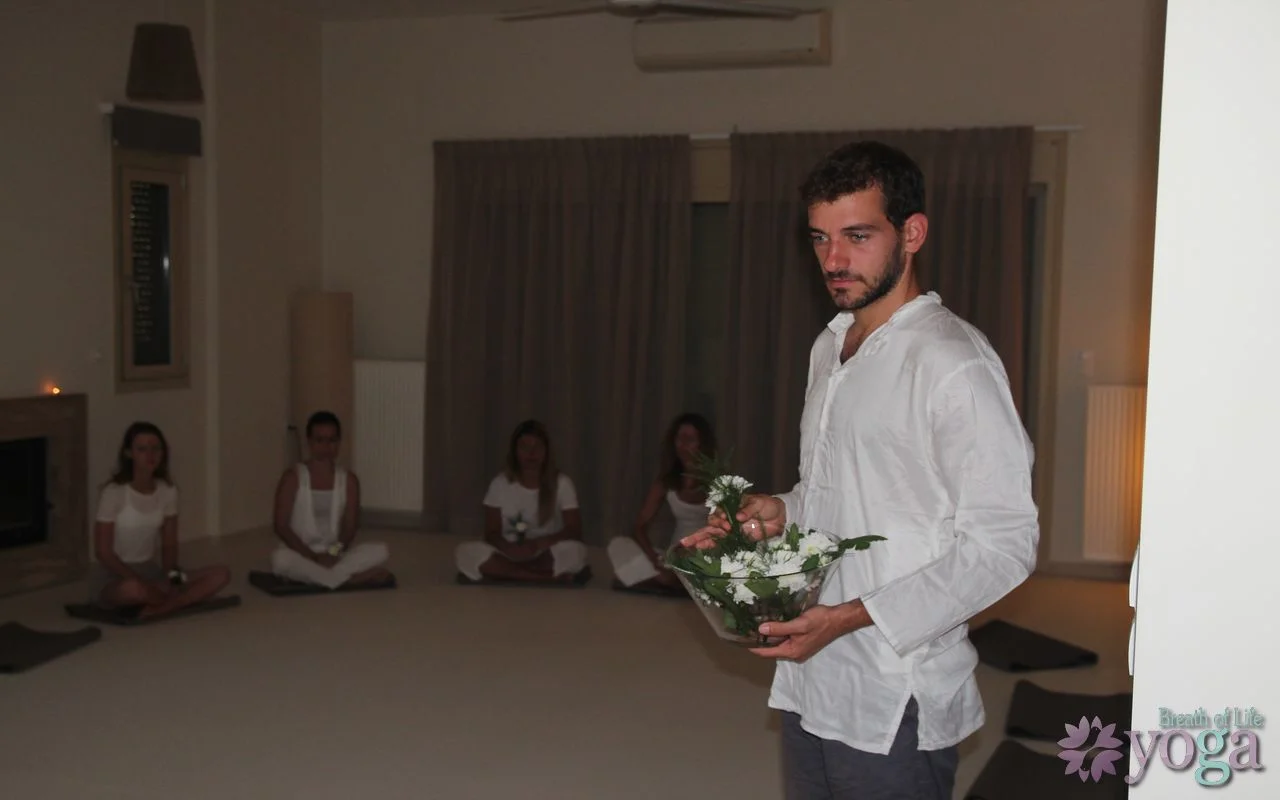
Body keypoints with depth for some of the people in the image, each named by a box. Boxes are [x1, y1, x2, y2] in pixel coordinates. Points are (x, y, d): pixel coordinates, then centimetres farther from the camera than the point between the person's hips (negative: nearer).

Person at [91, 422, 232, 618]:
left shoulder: (168, 491, 0)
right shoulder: (113, 492, -15)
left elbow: (169, 545, 5)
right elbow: (103, 551, -14)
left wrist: (171, 575, -15)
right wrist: (142, 583, -22)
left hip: (149, 570, 6)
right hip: (113, 576, -6)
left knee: (221, 575, -16)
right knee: (133, 589, -44)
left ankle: (155, 609, -28)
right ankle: (181, 599, -14)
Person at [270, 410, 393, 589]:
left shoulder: (349, 480, 4)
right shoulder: (292, 478, -4)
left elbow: (350, 526, 0)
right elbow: (281, 526, -8)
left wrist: (334, 553, -20)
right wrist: (313, 557, -19)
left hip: (334, 555, 2)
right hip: (301, 555, -2)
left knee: (379, 550, -22)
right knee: (281, 559, -38)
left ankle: (311, 576, -29)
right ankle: (352, 579, -30)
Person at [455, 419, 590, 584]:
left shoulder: (561, 483, -4)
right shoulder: (500, 484, 0)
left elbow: (574, 531, -10)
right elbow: (492, 533, -2)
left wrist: (537, 544, -27)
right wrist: (509, 548, -25)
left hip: (546, 557, -2)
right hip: (509, 556, 3)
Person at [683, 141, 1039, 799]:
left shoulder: (952, 362, -16)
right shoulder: (830, 348, 12)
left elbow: (1003, 544, -18)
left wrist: (854, 616, -21)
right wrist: (782, 511, 3)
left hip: (895, 701, -8)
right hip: (810, 679, 8)